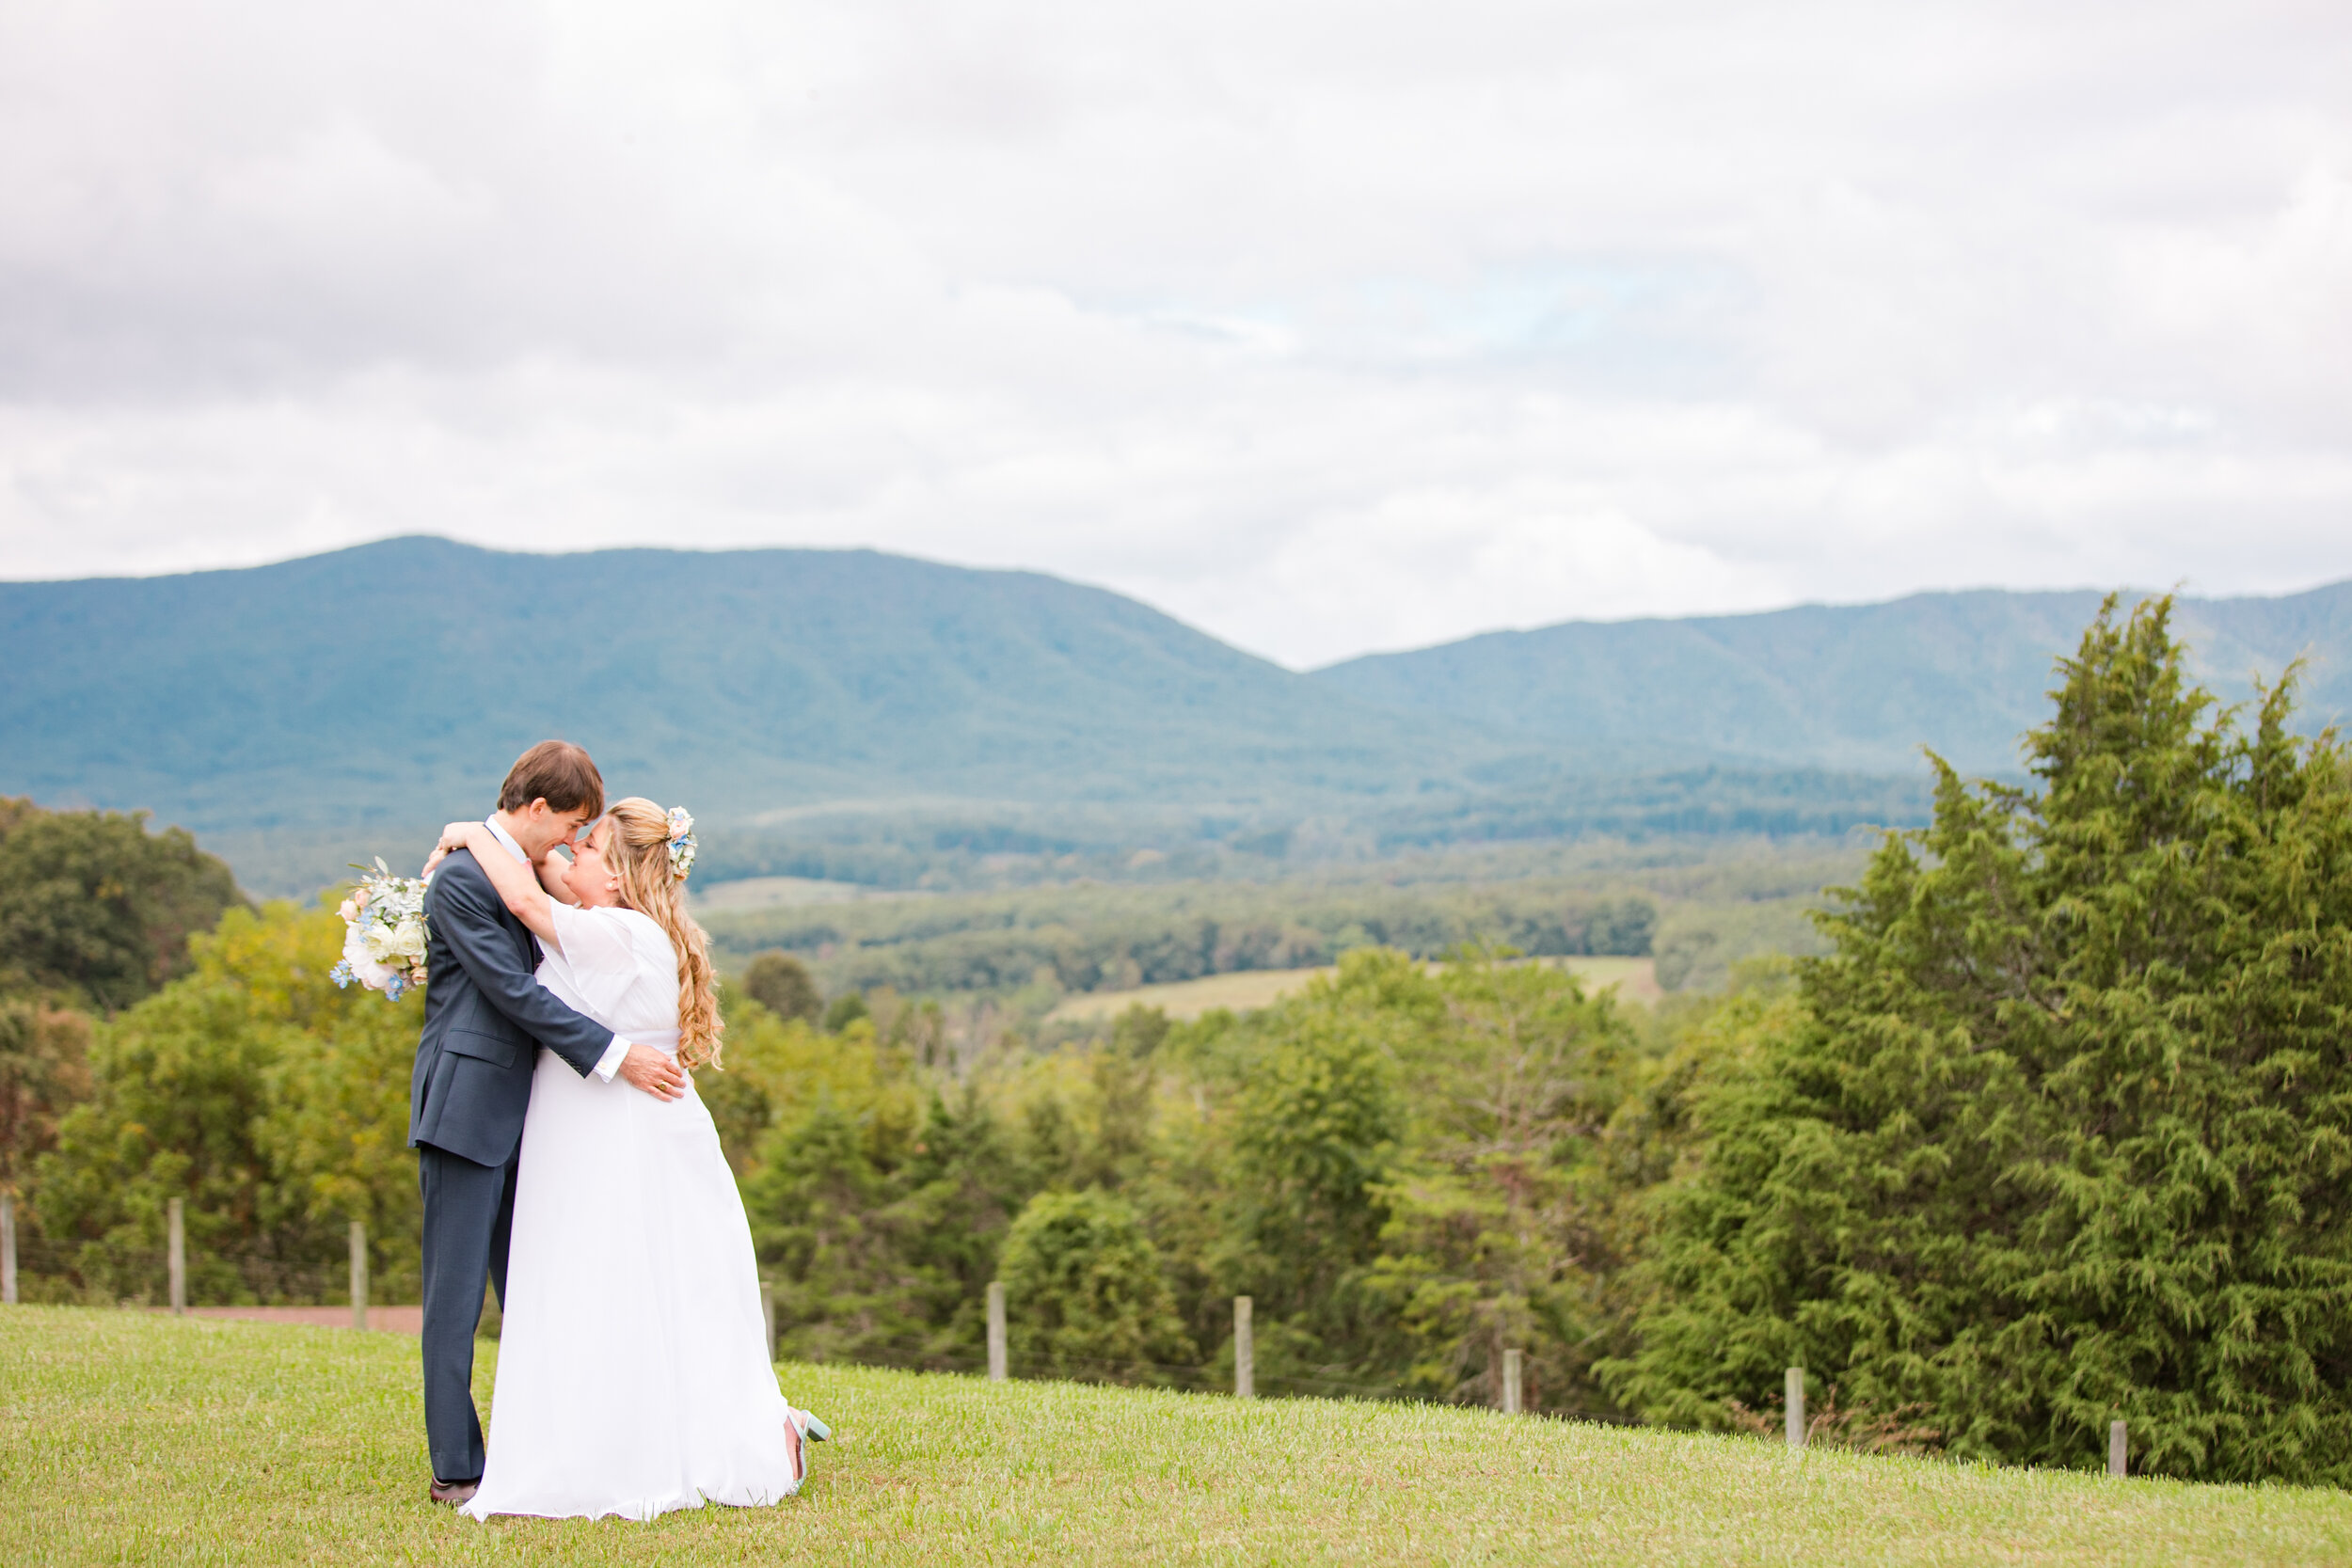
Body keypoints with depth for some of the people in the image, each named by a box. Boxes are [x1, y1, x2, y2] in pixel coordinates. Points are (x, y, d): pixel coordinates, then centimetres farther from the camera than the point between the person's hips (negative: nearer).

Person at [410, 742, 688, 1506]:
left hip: (520, 1115, 9)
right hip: (466, 1111, -9)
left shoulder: (529, 875, 13)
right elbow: (514, 991, -19)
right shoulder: (460, 880, -14)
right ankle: (455, 1469, 2)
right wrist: (616, 1056, -20)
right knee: (457, 1294, -3)